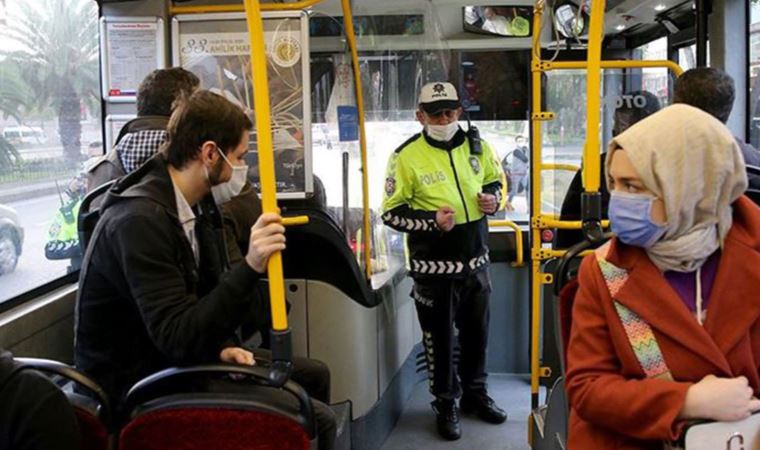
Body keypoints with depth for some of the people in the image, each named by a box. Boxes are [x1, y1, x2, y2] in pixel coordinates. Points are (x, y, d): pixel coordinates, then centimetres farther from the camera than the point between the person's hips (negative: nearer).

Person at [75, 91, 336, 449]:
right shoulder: (140, 220, -26)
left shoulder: (197, 205, 1)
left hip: (180, 359, 9)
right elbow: (177, 337, -30)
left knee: (312, 376, 14)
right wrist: (249, 267, -37)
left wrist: (222, 346, -5)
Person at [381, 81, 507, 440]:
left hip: (475, 259, 5)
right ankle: (445, 404, 26)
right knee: (439, 338, 7)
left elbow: (494, 178, 20)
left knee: (476, 332, 18)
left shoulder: (477, 147, 2)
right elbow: (391, 212, -11)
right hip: (433, 266, -5)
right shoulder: (406, 156, -12)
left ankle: (475, 393, 39)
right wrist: (432, 220, -24)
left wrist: (493, 197, -3)